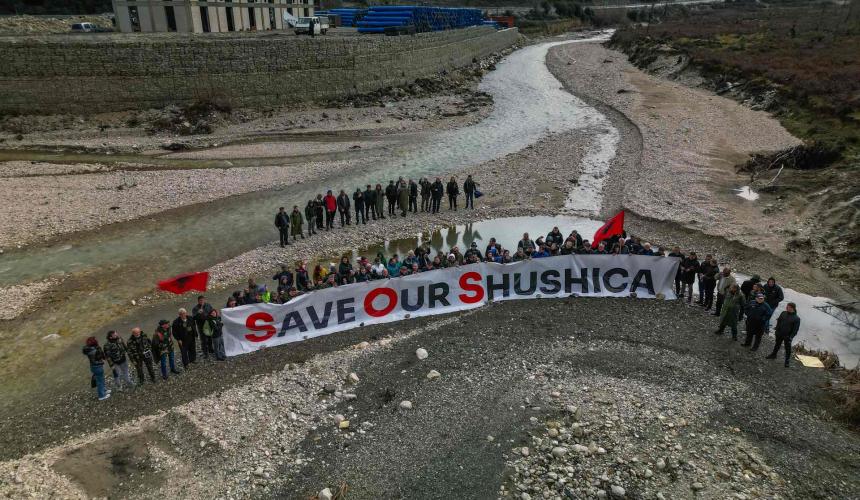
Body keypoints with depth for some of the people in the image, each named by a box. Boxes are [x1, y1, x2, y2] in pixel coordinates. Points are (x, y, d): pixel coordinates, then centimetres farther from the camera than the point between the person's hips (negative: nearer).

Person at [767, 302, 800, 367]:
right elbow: (779, 321, 8)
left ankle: (787, 361, 20)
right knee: (777, 345, 24)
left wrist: (791, 337, -18)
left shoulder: (796, 318, -16)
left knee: (788, 348, 6)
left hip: (787, 336, -5)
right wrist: (777, 329, 2)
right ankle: (774, 354, 44)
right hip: (779, 334, 5)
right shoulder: (783, 313, -3)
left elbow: (795, 329, -14)